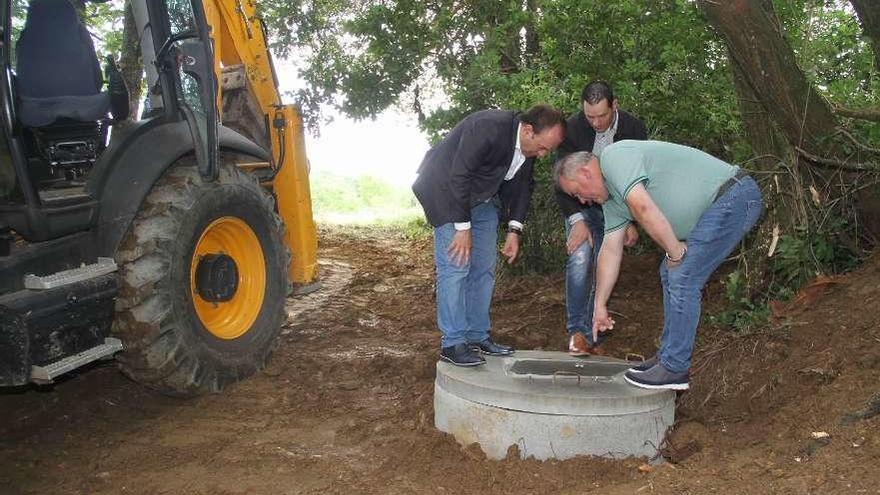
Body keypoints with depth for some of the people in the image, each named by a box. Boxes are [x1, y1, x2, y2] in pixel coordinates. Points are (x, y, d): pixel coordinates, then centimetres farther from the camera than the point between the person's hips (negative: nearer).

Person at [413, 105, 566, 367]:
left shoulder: (530, 145, -6)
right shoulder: (488, 128, -30)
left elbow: (521, 185, 6)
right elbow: (459, 176, -29)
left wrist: (514, 230, -3)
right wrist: (463, 227, -25)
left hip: (481, 197, 8)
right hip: (447, 190, -8)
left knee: (484, 269, 7)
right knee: (455, 266, -12)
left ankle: (478, 336, 16)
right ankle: (452, 343, -6)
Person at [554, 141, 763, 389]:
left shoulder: (614, 157, -14)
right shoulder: (611, 197, 16)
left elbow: (643, 207, -28)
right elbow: (610, 250, 18)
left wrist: (676, 252, -16)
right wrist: (600, 306, 19)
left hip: (734, 196, -10)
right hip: (724, 203, 10)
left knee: (682, 278, -11)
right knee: (671, 274, 13)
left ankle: (674, 370, -3)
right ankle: (668, 357, 21)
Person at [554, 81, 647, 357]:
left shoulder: (634, 130, -12)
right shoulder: (573, 128, -16)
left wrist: (633, 221, -8)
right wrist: (576, 220, -22)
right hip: (580, 208, -1)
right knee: (579, 261, -19)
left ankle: (592, 336, 7)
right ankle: (577, 331, -11)